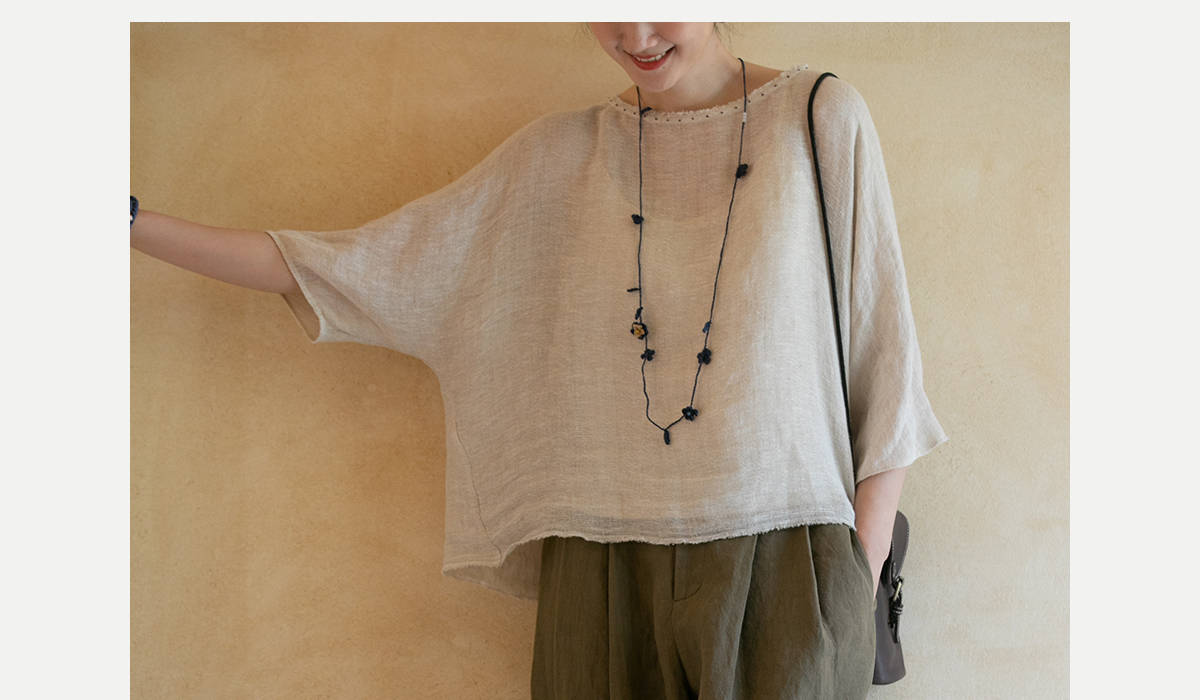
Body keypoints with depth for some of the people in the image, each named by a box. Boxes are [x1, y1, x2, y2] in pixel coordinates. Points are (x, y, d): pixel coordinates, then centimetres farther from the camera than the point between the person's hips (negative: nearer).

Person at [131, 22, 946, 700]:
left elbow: (883, 373, 1)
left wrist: (860, 595, -4)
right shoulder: (557, 157, 6)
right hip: (603, 584, 2)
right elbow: (363, 264, 9)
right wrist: (133, 225, 7)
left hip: (783, 578, -1)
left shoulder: (820, 118, 0)